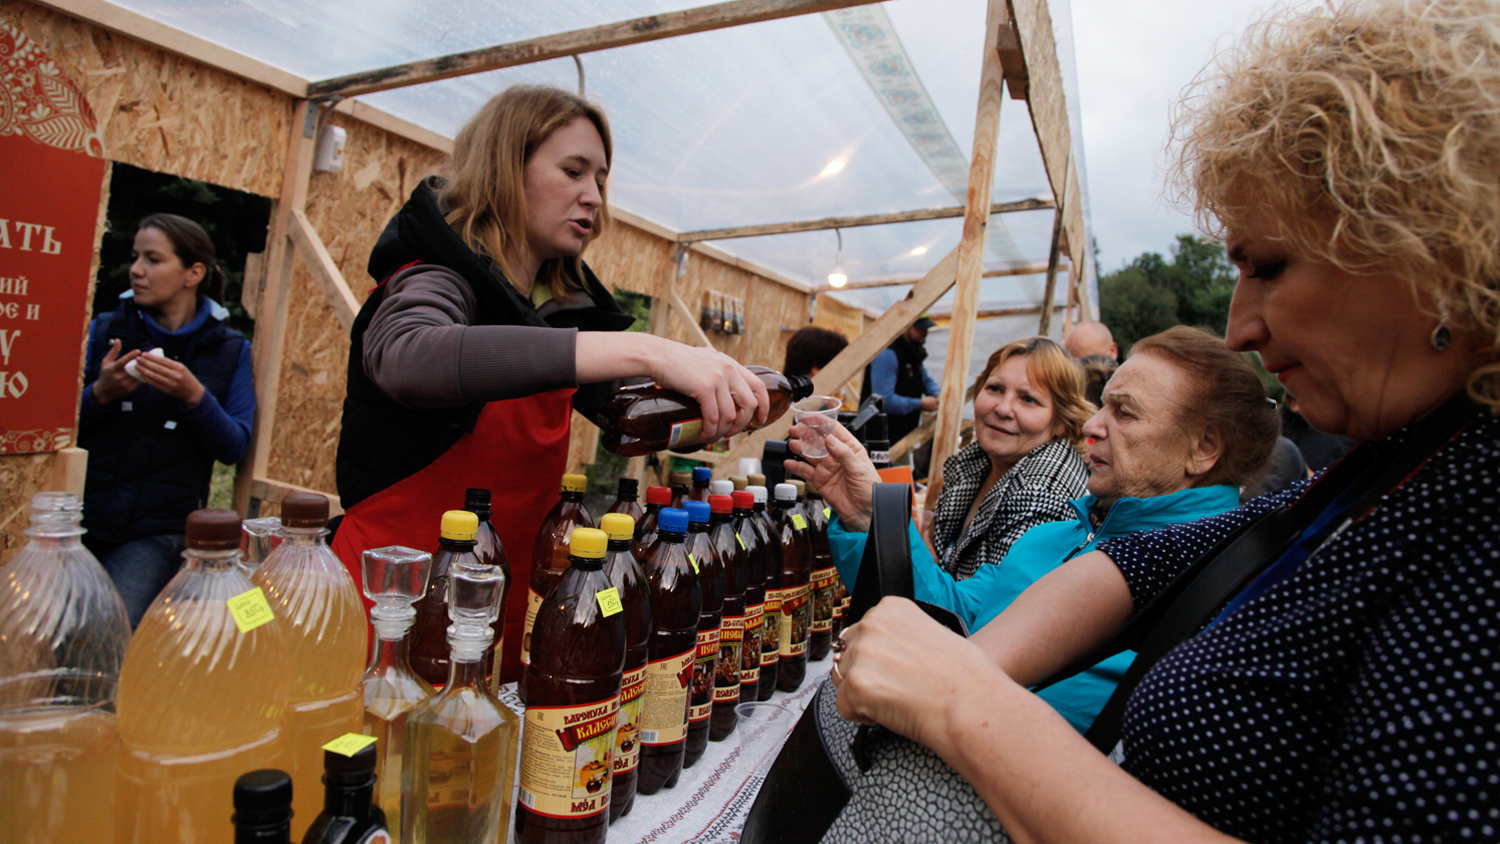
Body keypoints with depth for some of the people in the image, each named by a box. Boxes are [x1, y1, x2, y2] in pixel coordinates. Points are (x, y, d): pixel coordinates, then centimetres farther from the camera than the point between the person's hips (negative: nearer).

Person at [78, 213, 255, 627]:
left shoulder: (230, 351, 3)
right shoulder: (104, 331, 6)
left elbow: (235, 448, -4)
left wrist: (194, 396, -20)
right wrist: (100, 394, -16)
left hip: (156, 532, -2)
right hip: (79, 517, 2)